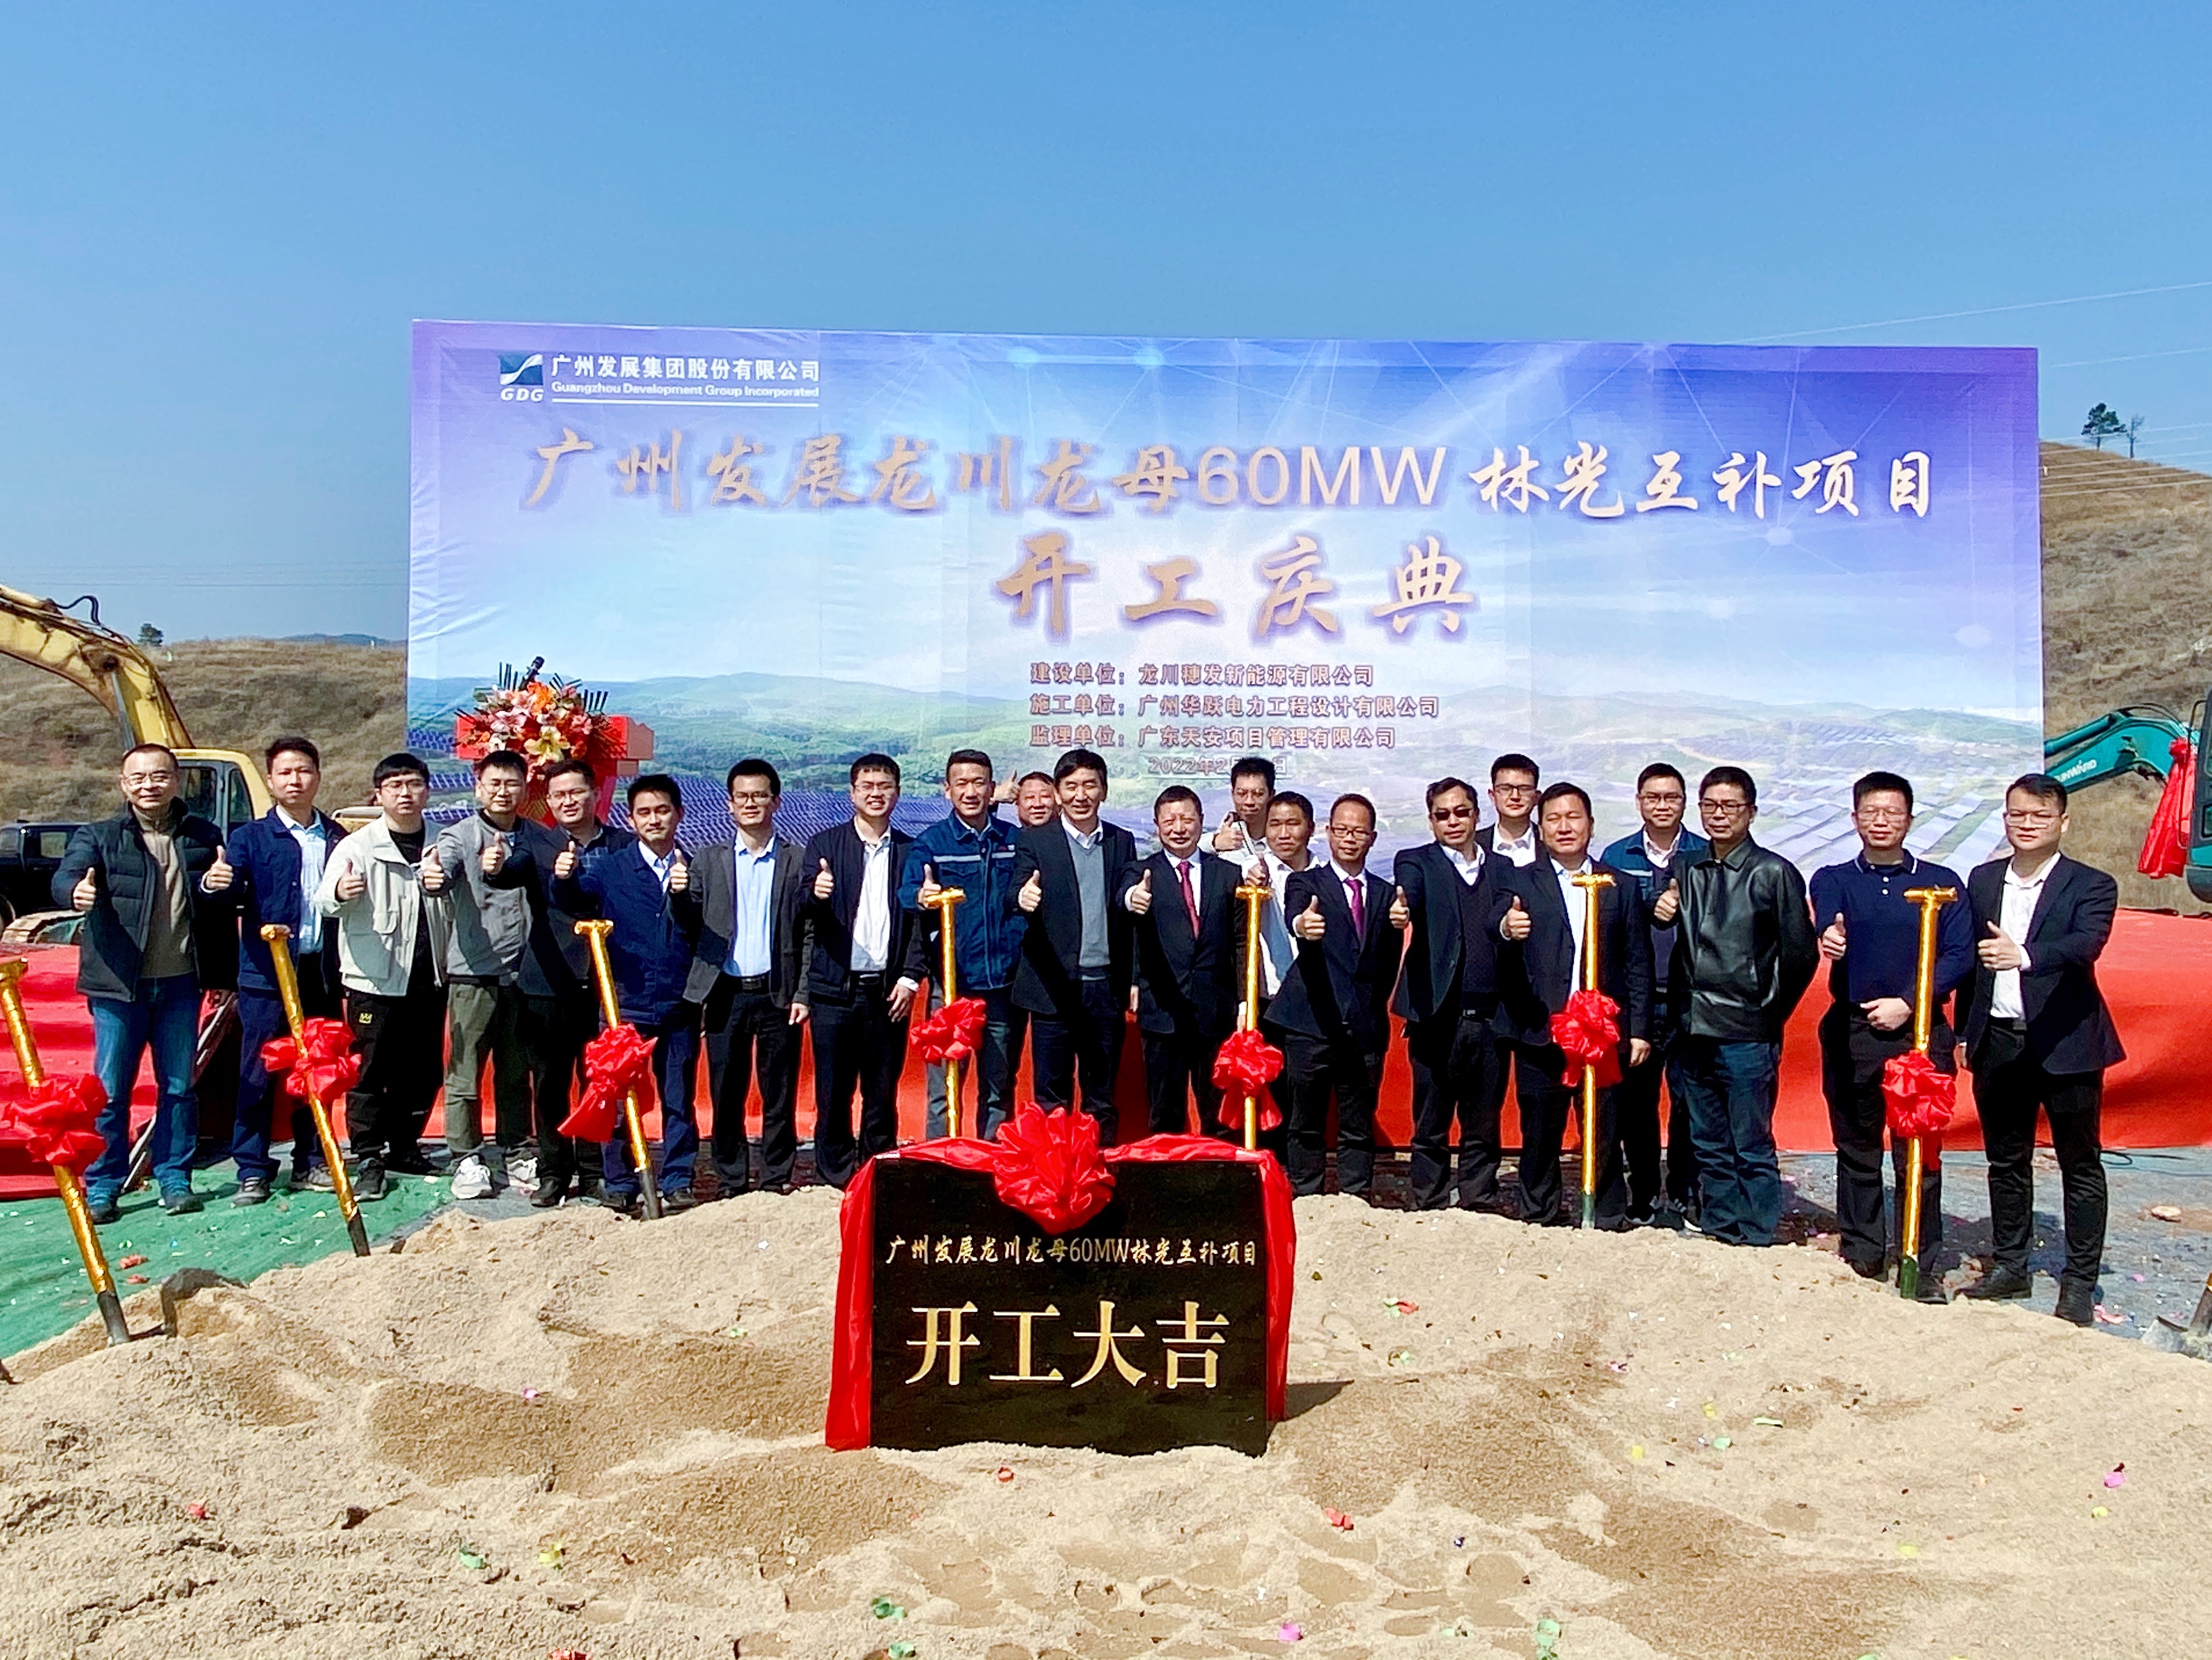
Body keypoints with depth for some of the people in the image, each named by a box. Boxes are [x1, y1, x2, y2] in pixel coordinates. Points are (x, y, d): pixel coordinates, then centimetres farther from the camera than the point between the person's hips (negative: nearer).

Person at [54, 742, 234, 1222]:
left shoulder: (203, 836, 8)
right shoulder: (98, 836, 2)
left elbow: (226, 904, 11)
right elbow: (65, 875, -16)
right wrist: (76, 890, -40)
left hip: (180, 982, 2)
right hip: (118, 983, -2)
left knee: (179, 1087, 8)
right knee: (110, 1090, 3)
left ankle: (175, 1179, 18)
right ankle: (102, 1187, 14)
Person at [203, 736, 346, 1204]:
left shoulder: (337, 839, 12)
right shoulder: (251, 837, 2)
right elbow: (235, 894, -14)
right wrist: (216, 885, -33)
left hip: (323, 972, 3)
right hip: (266, 973, -3)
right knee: (259, 1075, 1)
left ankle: (311, 1163, 21)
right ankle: (253, 1171, 9)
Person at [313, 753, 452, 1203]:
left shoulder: (440, 848, 10)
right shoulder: (359, 845, -3)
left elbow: (457, 909, 11)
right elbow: (324, 902, -15)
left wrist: (443, 885, -13)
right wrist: (339, 892, -40)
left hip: (428, 979, 4)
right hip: (375, 979, -4)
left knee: (424, 1071, 11)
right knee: (371, 1072, 0)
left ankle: (404, 1146, 25)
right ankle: (369, 1158, 9)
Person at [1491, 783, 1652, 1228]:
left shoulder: (1621, 886, 12)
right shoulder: (1518, 882, 7)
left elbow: (1638, 965, 11)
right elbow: (1494, 922, -15)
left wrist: (1639, 1030, 4)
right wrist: (1506, 927, -39)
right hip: (1541, 1036, -1)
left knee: (1605, 1137, 5)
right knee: (1540, 1137, 6)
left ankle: (1609, 1225, 17)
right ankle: (1539, 1223, 19)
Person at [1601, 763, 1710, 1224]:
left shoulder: (1706, 857, 3)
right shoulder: (1615, 857, 7)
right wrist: (1653, 911, -13)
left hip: (1689, 1000, -1)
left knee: (1688, 1101, 1)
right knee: (1634, 1101, 6)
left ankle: (1683, 1196, 17)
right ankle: (1644, 1196, 20)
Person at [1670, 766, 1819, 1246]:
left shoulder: (1774, 873, -5)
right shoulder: (1688, 873, 9)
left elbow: (1801, 954, -3)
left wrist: (1768, 1014, 1)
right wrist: (1685, 1007, 9)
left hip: (1747, 1039, -5)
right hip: (1695, 1034, 5)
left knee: (1753, 1151, 1)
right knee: (1710, 1150, 14)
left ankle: (1756, 1246, 11)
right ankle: (1717, 1238, 24)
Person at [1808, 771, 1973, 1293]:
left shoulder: (1941, 883, 7)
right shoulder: (1832, 880, 8)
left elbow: (1959, 955, -1)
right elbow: (1827, 931, -13)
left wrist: (1908, 1003, -12)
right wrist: (1829, 942, -38)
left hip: (1919, 1032, -1)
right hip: (1851, 1033, 1)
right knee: (1857, 1149, 9)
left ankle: (1921, 1265, 10)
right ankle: (1861, 1256, 20)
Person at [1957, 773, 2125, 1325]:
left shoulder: (2091, 886, -5)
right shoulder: (1983, 880, 9)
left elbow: (2086, 944, -25)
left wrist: (2024, 956, -43)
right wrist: (1965, 1032, 8)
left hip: (2065, 1044, -4)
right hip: (1998, 1042, 5)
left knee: (2080, 1165, 5)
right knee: (2006, 1160, 14)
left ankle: (2080, 1281, 15)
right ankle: (2010, 1266, 27)